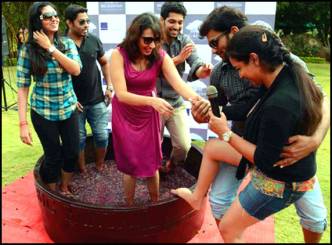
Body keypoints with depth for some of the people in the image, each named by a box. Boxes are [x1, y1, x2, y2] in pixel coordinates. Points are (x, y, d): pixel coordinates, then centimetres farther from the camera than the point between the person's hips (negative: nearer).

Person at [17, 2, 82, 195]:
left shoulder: (67, 43, -1)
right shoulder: (29, 49, -9)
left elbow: (76, 70, -17)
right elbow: (22, 87, -10)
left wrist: (51, 48, -19)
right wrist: (23, 123, -15)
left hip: (69, 109, 3)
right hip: (43, 113, -2)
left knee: (72, 153, 11)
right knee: (53, 156, 10)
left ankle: (65, 188, 40)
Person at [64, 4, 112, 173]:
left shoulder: (94, 40, -2)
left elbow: (104, 63, 12)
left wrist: (109, 87, 6)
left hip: (97, 100, 3)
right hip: (75, 102, -2)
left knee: (102, 136, 8)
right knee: (79, 139, 10)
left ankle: (100, 166, 32)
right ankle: (82, 170, 31)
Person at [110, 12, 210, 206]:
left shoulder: (161, 56, -15)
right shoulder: (119, 55, -20)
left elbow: (179, 83, -27)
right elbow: (121, 94, -27)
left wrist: (196, 98, -49)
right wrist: (152, 101, -43)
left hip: (149, 114, 2)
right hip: (125, 114, -1)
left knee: (152, 163, 12)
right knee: (130, 165, 11)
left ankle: (156, 204, 35)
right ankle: (129, 206, 34)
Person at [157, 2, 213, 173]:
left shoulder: (185, 40, -3)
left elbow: (195, 61, -21)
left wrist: (202, 70, -44)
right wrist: (177, 59, -33)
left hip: (176, 103, 2)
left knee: (184, 145, 3)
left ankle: (171, 164, 36)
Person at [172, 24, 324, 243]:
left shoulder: (278, 105, -38)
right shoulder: (295, 76, -11)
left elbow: (265, 161, -27)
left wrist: (226, 133, -19)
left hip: (280, 182, -8)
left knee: (228, 230, 11)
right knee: (211, 148, 14)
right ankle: (196, 197, 34)